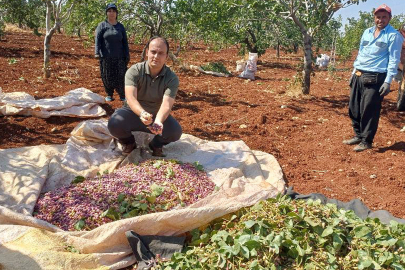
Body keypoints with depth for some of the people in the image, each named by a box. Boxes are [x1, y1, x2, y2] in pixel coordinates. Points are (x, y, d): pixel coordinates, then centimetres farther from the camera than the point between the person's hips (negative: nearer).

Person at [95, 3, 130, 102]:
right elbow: (97, 39, -7)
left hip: (119, 57, 1)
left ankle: (122, 95, 8)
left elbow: (125, 42, 12)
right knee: (107, 77, 5)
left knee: (120, 77, -2)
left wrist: (127, 56, 7)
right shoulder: (102, 25, 2)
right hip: (105, 57, -1)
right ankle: (109, 95, 18)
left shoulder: (120, 27, 11)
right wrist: (97, 52, -19)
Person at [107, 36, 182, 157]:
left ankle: (156, 144, 8)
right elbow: (131, 98, -32)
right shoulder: (134, 71, -18)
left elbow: (166, 105, -31)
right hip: (133, 112, 0)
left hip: (158, 115, 1)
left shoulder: (172, 78, -17)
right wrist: (142, 113, -54)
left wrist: (158, 121, -53)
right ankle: (128, 142, 6)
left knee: (176, 131, -28)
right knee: (114, 124, -31)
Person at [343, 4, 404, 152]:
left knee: (369, 111, -4)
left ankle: (366, 141, 9)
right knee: (353, 108, 10)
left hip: (375, 78, -7)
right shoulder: (367, 32, 15)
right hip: (358, 76, 7)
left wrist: (388, 81, -15)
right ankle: (358, 136, 25)